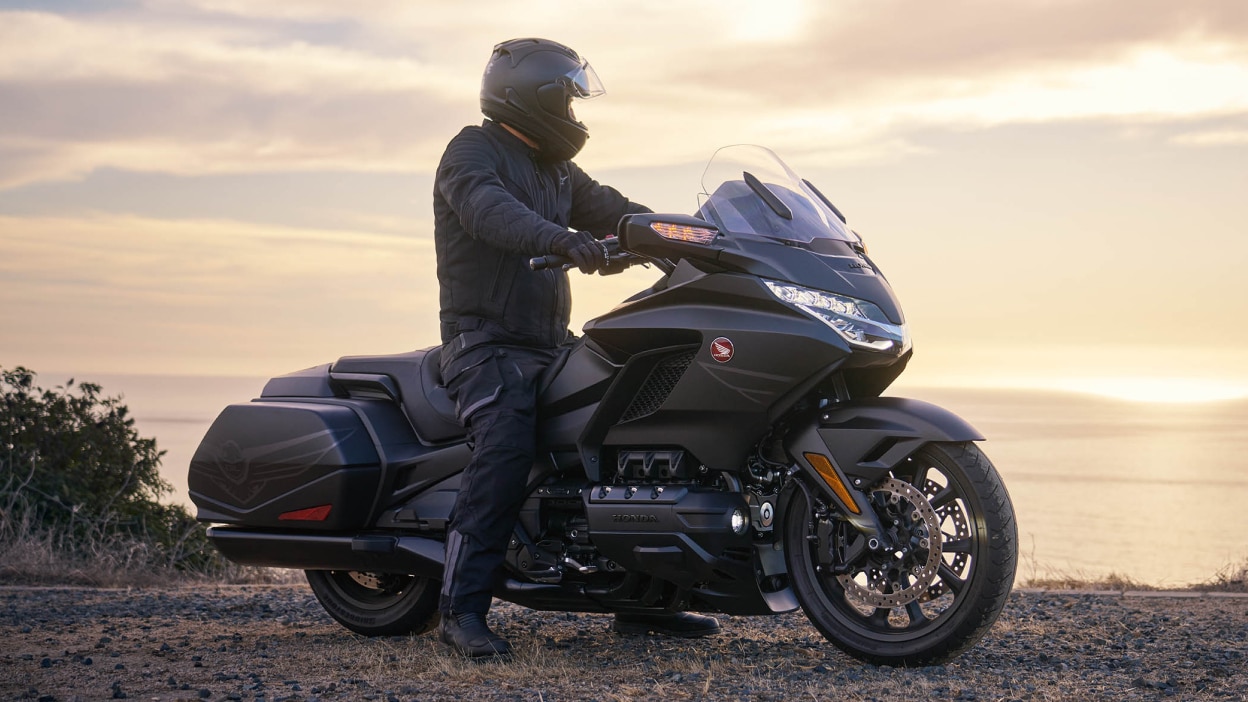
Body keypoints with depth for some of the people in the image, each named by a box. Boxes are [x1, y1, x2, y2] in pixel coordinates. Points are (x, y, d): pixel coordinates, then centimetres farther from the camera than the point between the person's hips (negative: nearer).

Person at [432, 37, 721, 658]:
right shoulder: (473, 149, -6)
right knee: (507, 445, -31)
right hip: (486, 343, -9)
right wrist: (559, 239, -46)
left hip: (550, 343, 9)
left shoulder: (556, 170, 23)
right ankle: (462, 608, -31)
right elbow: (487, 207, -27)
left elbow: (612, 211, 14)